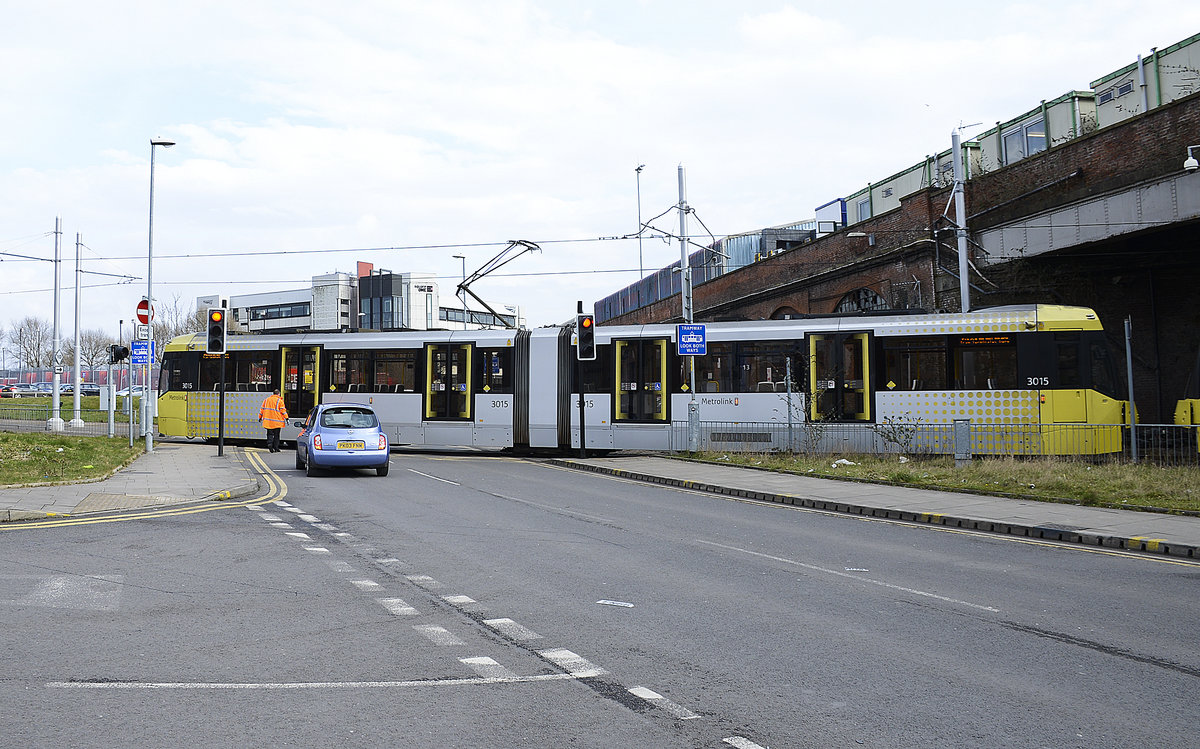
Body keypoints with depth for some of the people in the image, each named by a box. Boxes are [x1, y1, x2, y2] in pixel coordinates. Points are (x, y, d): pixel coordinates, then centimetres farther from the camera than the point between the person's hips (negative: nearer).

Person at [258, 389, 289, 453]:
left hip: (268, 421, 3)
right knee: (276, 435, 5)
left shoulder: (266, 400, 12)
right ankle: (276, 448, 6)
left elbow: (262, 409, 16)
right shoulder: (279, 401, -3)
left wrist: (260, 417, 25)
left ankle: (269, 443, -20)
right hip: (277, 422, -3)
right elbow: (283, 410, -8)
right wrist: (286, 418, -7)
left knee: (270, 434, 5)